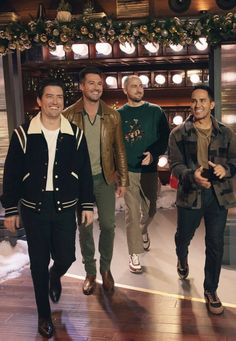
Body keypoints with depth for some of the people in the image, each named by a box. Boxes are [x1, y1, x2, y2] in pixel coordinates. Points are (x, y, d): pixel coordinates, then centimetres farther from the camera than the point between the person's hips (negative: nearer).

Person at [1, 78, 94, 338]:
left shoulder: (75, 135, -1)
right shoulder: (23, 134, -7)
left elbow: (85, 172, 4)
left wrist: (87, 205, 3)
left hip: (65, 209, 1)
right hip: (33, 209, -1)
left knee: (66, 258, 5)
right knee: (38, 264, 8)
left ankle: (55, 276, 44)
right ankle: (44, 315, 27)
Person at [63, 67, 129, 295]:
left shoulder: (112, 115, 1)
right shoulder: (69, 115, -5)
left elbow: (119, 149, 5)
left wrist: (122, 180, 3)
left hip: (105, 178, 1)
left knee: (108, 225, 4)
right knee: (84, 227, 9)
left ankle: (105, 269, 25)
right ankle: (90, 272, 26)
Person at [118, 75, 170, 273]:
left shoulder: (155, 111, 2)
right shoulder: (119, 114, 3)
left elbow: (165, 138, 0)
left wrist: (154, 154, -16)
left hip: (150, 170, 1)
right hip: (128, 171, -1)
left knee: (150, 209, 13)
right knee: (132, 213, 0)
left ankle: (143, 231, 47)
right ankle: (134, 254, 11)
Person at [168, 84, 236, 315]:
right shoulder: (178, 133, -3)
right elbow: (175, 164, -7)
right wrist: (192, 175, -27)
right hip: (190, 194, -1)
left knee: (215, 245, 6)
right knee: (183, 236, 18)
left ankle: (210, 291, 25)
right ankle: (182, 260, 55)